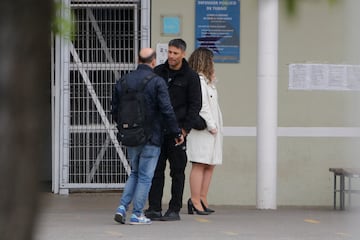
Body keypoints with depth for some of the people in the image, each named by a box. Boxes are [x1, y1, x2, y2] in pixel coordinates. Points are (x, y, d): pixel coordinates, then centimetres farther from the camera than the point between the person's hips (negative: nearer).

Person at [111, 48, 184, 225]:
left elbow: (115, 109, 9)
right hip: (151, 137, -5)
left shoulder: (124, 81, 4)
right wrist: (176, 133, -6)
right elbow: (167, 110, -15)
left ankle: (122, 207, 6)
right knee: (145, 176, 3)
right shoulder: (157, 82, -11)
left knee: (135, 173, 20)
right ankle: (137, 215, 3)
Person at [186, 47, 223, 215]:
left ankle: (202, 200, 11)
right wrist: (211, 125, -16)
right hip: (201, 130, -10)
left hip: (212, 130, 10)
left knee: (210, 165, 8)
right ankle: (195, 201, -7)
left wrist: (212, 80, 17)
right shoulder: (198, 80, -11)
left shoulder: (206, 81, 22)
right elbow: (201, 105, -17)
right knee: (199, 165, -8)